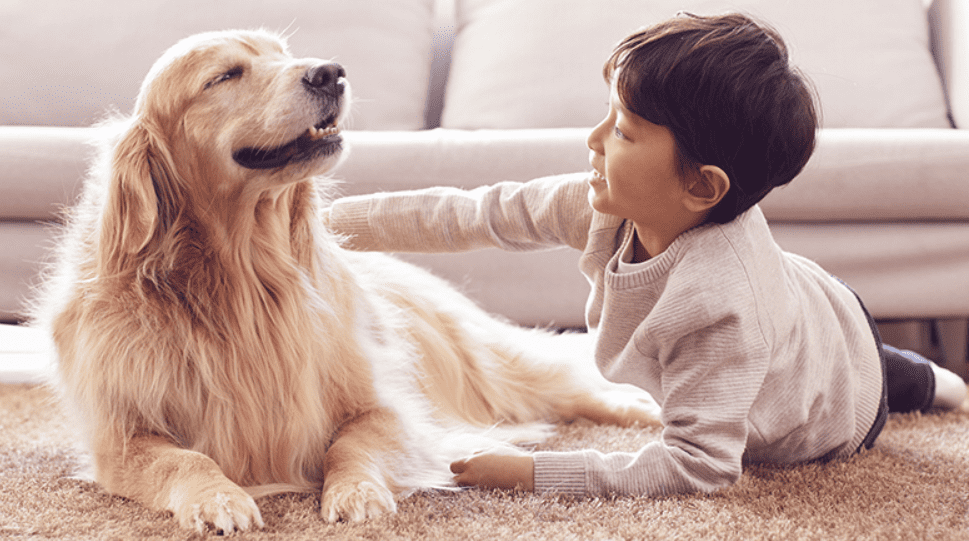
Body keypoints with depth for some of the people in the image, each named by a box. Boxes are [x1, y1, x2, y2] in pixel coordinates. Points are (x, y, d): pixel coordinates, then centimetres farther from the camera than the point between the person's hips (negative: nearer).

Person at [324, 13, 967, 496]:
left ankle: (914, 379, 46)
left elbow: (699, 464, -47)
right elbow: (482, 213, -20)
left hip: (835, 414, -6)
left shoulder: (717, 306, -50)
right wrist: (331, 219, -21)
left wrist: (536, 472, -49)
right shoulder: (612, 204, -29)